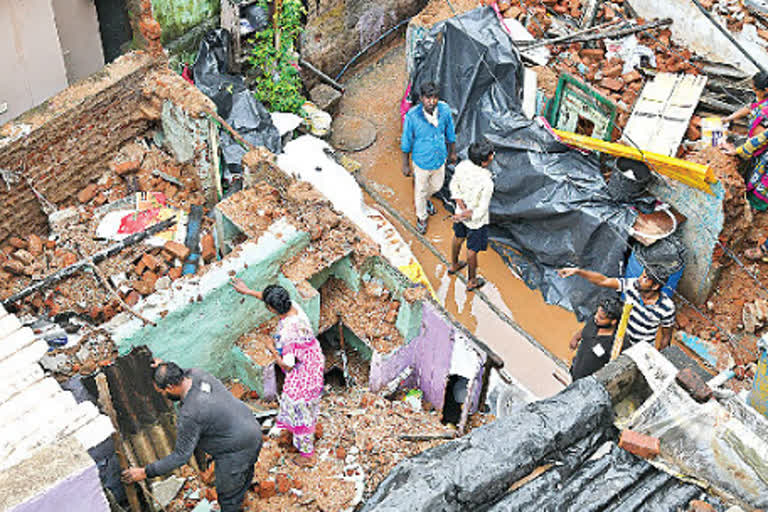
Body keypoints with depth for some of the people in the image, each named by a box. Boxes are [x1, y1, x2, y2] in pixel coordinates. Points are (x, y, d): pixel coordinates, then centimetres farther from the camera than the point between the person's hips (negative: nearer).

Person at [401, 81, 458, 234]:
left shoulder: (445, 109, -21)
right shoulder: (412, 116, -31)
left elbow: (450, 132, -1)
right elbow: (406, 142, -16)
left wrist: (452, 152, 11)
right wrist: (405, 165, -6)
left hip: (440, 159, 4)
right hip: (421, 161, -4)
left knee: (437, 186, 29)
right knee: (420, 191, 20)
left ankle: (426, 199, 64)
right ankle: (421, 217, 49)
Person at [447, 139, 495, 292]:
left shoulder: (462, 166, -22)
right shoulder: (487, 183, -38)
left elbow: (453, 185, -5)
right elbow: (481, 210, -28)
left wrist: (460, 203, -14)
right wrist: (464, 216, -16)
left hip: (461, 210, 6)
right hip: (476, 222, -6)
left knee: (458, 237, 32)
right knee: (472, 249, 18)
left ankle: (454, 265, 59)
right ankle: (471, 281, 43)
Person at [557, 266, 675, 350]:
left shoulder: (667, 308, -29)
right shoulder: (633, 285, -23)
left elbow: (666, 336, -13)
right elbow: (603, 281, -23)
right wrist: (577, 271, -32)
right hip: (622, 338, 3)